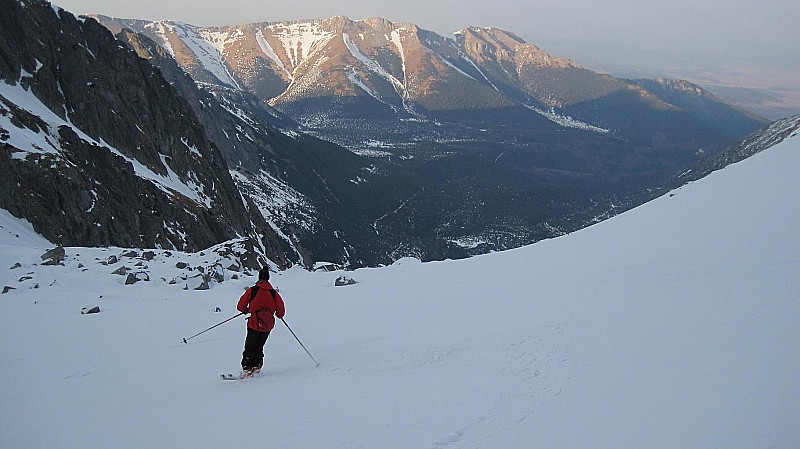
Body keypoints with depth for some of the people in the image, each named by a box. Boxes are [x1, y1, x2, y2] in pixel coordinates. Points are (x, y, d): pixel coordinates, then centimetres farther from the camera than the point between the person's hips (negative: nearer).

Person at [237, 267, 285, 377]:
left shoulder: (252, 290, -7)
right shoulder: (274, 293, -2)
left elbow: (240, 306, -1)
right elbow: (281, 312, -1)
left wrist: (246, 310, 20)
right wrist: (277, 314, 21)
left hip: (254, 325, -2)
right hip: (268, 326, 2)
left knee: (249, 348, 12)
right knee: (259, 347, 21)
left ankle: (247, 369, 3)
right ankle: (256, 366, 10)